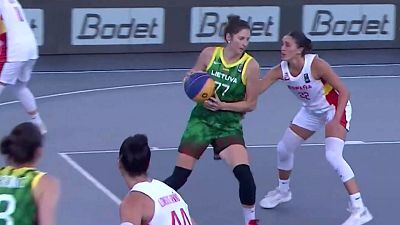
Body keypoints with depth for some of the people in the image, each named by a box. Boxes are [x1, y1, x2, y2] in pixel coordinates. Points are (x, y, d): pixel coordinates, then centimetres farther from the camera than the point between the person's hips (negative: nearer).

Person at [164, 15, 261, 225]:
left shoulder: (250, 65, -12)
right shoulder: (209, 54, -6)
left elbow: (251, 104, -7)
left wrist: (222, 105, -19)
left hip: (229, 126, -1)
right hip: (201, 120, 1)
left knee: (244, 174, -20)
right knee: (179, 177, 0)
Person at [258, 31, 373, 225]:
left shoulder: (316, 65, -32)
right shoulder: (281, 70, -17)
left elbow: (344, 92, -27)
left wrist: (335, 121, -37)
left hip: (335, 108, -7)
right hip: (312, 111, 7)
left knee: (333, 156, -25)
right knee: (284, 148, 11)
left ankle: (359, 209, -21)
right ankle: (283, 191, 40)